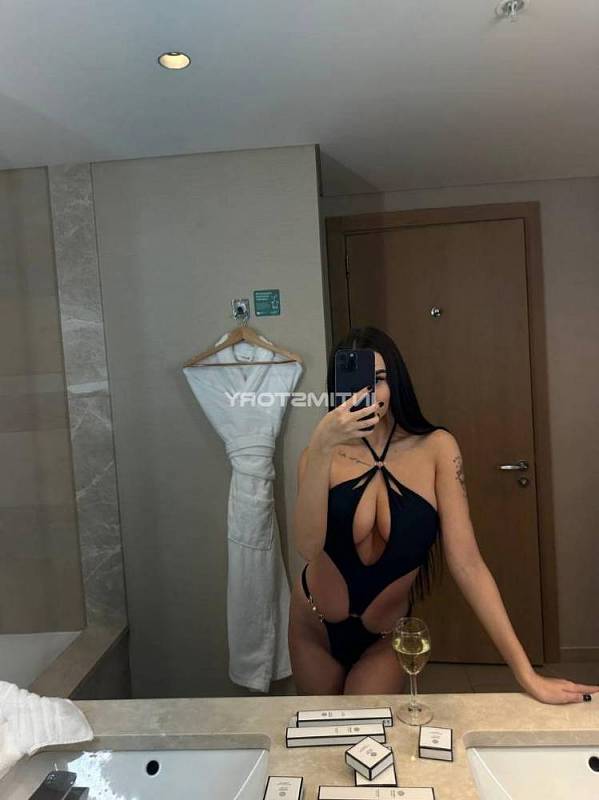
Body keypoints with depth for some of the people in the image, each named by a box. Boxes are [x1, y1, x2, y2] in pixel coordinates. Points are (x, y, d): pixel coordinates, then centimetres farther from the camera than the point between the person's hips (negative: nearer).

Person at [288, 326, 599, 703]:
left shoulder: (436, 447, -16)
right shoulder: (324, 455, -13)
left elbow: (466, 562, -19)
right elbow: (308, 547, -29)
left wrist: (528, 675, -22)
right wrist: (319, 450, -40)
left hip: (384, 640, -2)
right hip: (315, 629, 2)